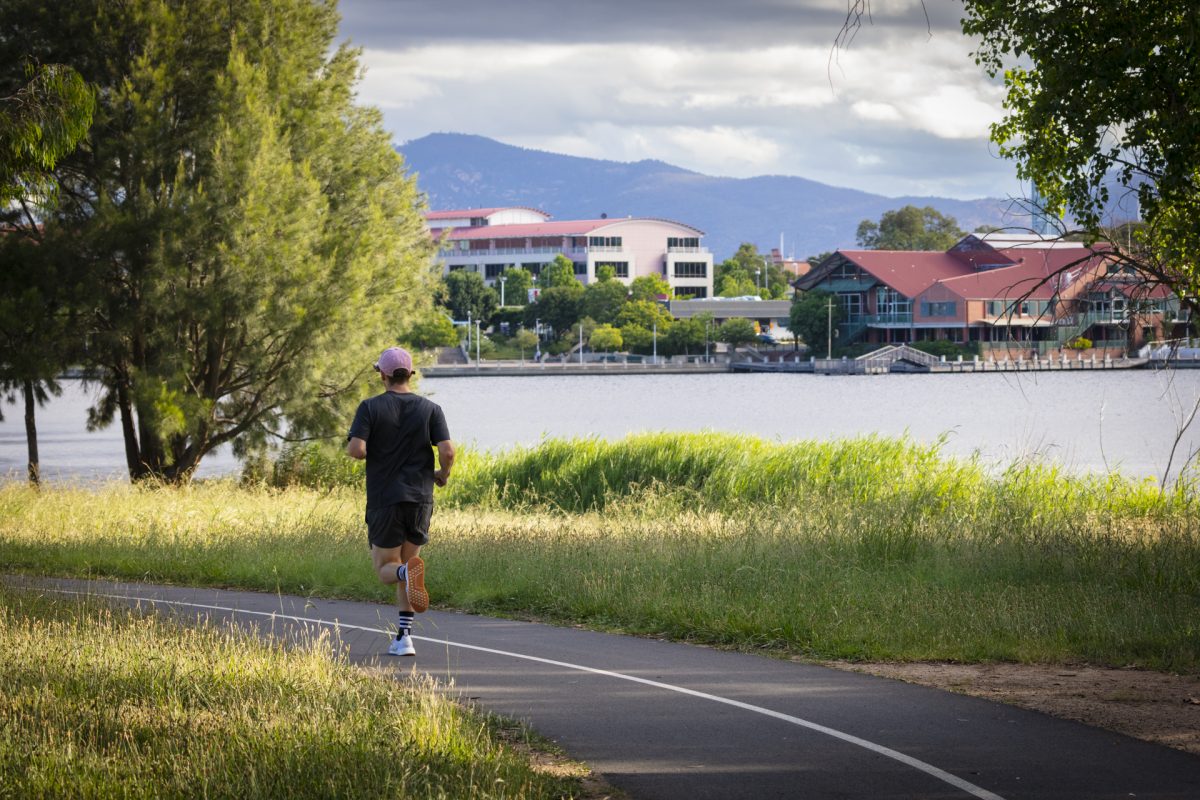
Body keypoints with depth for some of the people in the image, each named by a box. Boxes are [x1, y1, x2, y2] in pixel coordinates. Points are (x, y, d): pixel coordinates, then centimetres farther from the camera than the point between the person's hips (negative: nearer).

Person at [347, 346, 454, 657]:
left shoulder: (371, 408, -5)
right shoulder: (430, 409, 0)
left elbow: (356, 449, -16)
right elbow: (447, 451, -10)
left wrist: (352, 447, 8)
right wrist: (443, 474, 11)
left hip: (384, 500, -2)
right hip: (420, 499, 2)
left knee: (386, 568, 9)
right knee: (408, 562, 16)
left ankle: (407, 572, -30)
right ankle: (404, 637, 7)